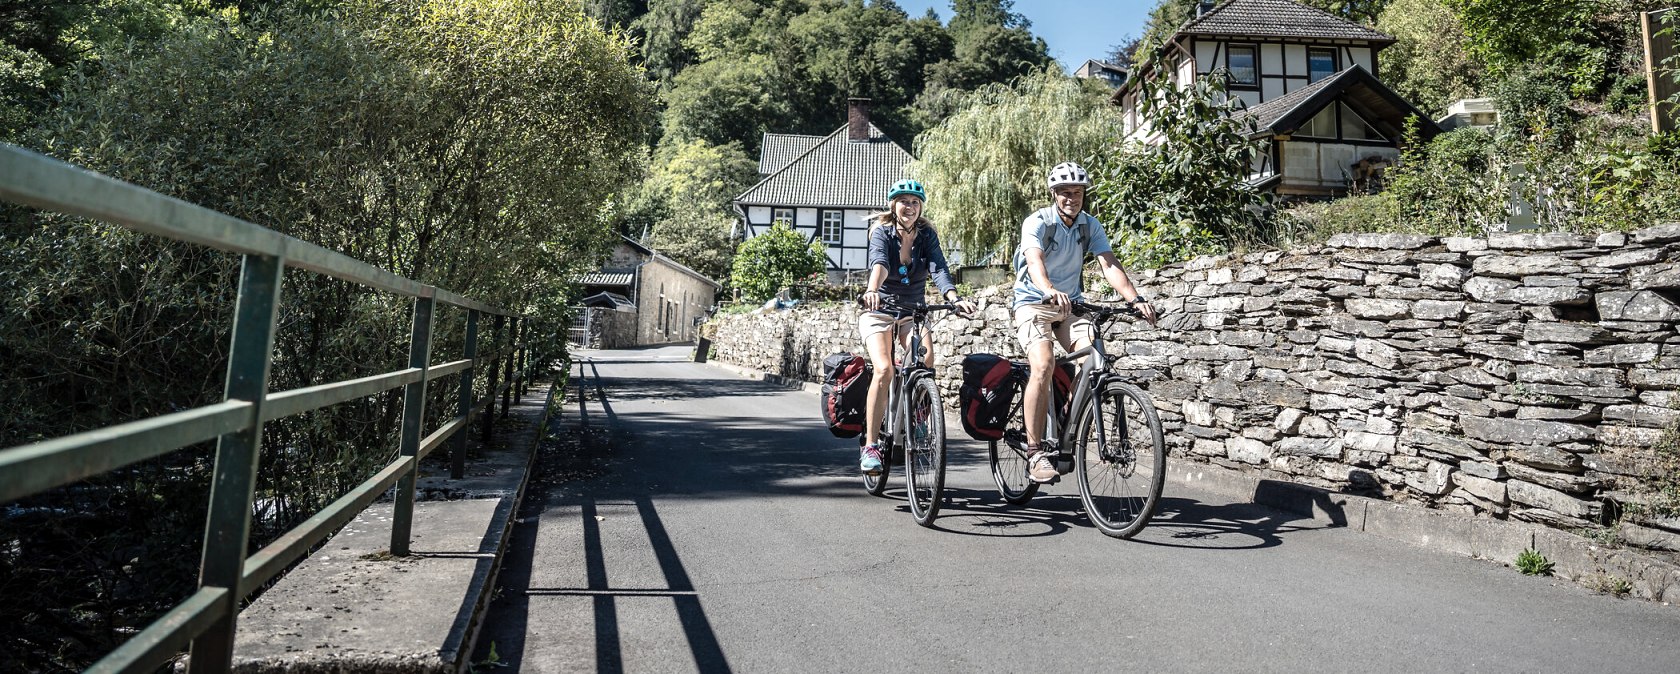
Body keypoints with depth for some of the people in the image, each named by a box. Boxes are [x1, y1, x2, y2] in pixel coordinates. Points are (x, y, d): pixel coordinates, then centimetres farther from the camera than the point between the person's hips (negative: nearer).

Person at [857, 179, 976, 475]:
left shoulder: (927, 235, -1)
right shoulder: (881, 232, -8)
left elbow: (938, 269, -19)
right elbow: (879, 263, -30)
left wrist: (954, 298, -39)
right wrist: (872, 291, -51)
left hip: (913, 312, 2)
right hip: (880, 310, -2)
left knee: (926, 361, -26)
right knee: (884, 369, -25)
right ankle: (870, 445, -17)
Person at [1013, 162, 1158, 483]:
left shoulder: (1090, 226, 1)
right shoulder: (1037, 223, -13)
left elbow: (1109, 265, -11)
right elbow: (1035, 262, -32)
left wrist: (1135, 299, -28)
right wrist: (1050, 291, -54)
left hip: (1071, 304, 5)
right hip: (1034, 303, -4)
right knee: (1043, 364, -28)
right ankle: (1035, 453, -24)